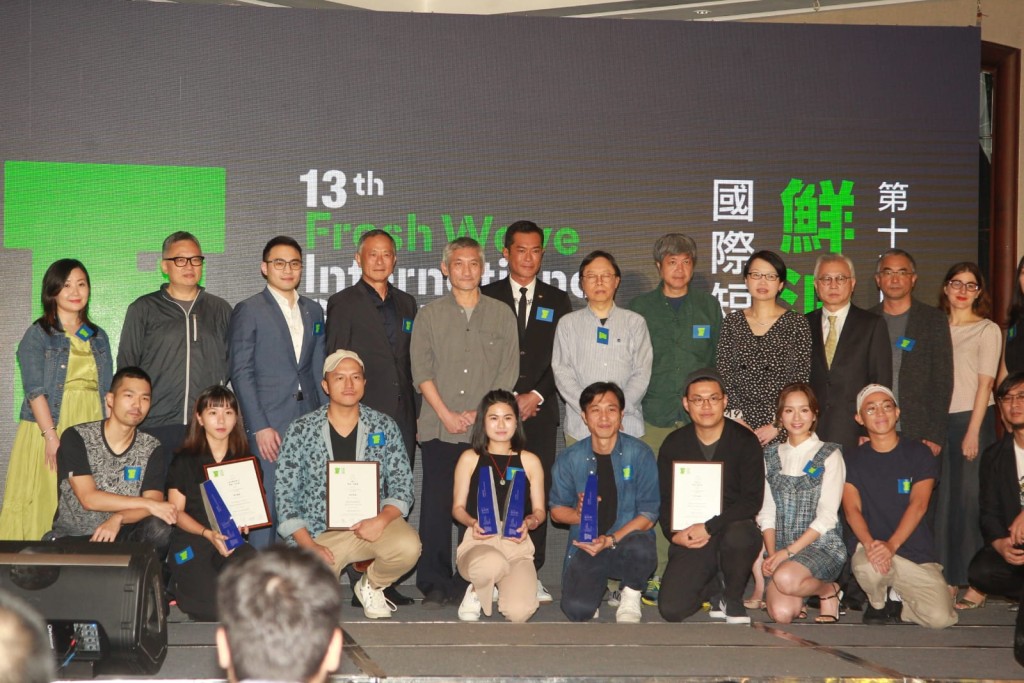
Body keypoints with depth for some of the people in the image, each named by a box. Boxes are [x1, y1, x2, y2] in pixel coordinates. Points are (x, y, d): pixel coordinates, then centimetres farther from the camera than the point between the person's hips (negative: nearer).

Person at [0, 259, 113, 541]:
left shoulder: (99, 337, 15)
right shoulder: (37, 334, 1)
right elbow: (35, 390, -8)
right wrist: (52, 436, -18)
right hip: (48, 427, -4)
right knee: (46, 503, -5)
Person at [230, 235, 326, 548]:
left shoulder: (314, 310, 16)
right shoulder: (248, 311, 0)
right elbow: (241, 373, -5)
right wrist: (259, 427, -12)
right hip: (269, 424, -4)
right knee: (266, 507, -4)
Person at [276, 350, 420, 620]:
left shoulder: (385, 427, 3)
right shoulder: (300, 430, -3)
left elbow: (402, 487, 3)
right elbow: (286, 495, -3)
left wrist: (382, 519, -18)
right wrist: (308, 544, -14)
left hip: (371, 523, 1)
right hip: (319, 530, -1)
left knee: (408, 546, -30)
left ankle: (372, 585, 5)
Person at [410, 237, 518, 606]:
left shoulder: (501, 314, 11)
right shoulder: (430, 314, 10)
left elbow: (508, 371, 5)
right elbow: (421, 369, 3)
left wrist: (479, 412, -5)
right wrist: (446, 414, -7)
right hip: (438, 427, 0)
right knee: (436, 505, -2)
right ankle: (435, 583, 5)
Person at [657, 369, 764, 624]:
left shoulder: (745, 441, -5)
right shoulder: (674, 445, 5)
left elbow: (752, 500, -12)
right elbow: (664, 499, 9)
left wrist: (709, 527, -20)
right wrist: (674, 533, -11)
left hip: (735, 528, -2)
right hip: (690, 541, 2)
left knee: (737, 535, -40)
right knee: (671, 609, -17)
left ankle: (734, 599, -8)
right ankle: (714, 590, 19)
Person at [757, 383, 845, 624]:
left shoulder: (829, 455, 0)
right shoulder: (771, 455, 13)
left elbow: (827, 517, -8)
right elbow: (767, 511, 8)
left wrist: (788, 552, -14)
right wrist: (772, 553, -7)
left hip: (822, 545, -4)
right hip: (780, 548, 4)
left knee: (785, 578, -36)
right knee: (781, 613, -21)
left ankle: (827, 590, -3)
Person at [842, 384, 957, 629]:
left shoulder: (919, 453, 3)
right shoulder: (854, 460, 7)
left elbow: (918, 505, -8)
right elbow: (851, 509, -5)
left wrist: (891, 545, -23)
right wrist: (869, 543, -26)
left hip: (918, 553, 0)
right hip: (871, 548, 0)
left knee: (940, 617, -22)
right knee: (868, 566, -37)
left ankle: (895, 601, 12)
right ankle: (878, 602, 0)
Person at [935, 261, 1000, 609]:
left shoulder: (988, 330, 0)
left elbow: (985, 383, -6)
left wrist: (973, 431, -13)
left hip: (973, 420, -4)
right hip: (940, 420, 4)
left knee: (971, 499, -4)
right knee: (943, 500, 3)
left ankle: (976, 585, 1)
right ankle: (948, 581, 10)